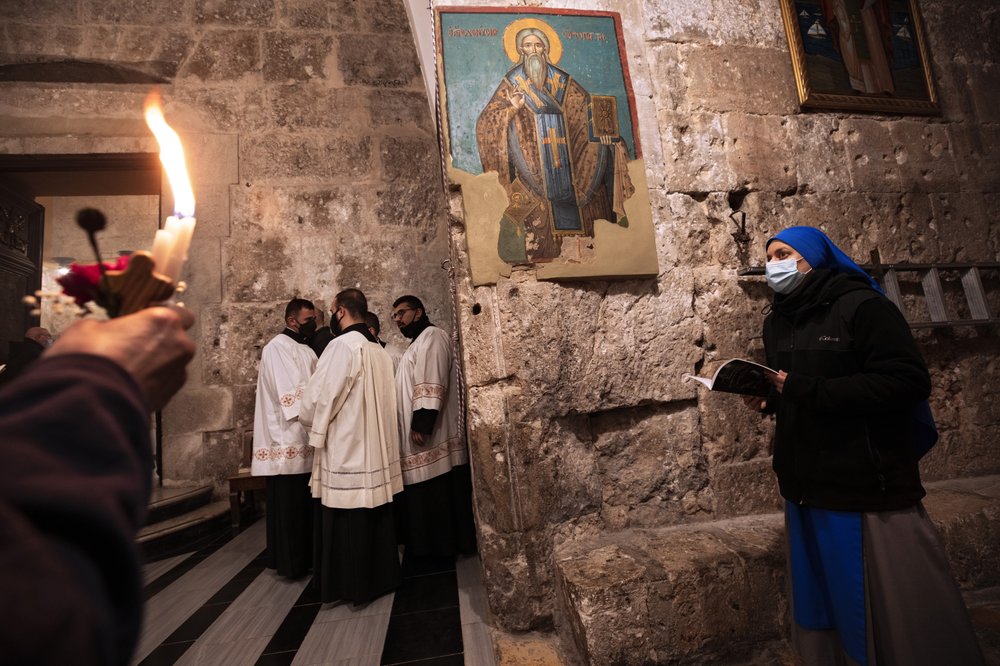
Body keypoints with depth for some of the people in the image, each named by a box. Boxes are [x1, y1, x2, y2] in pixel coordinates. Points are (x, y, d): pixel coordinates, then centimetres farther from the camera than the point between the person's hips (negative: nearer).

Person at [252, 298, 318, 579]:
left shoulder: (305, 350, 17)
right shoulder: (278, 347, -10)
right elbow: (294, 394, -18)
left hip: (305, 439, 8)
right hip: (288, 440, -8)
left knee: (305, 504, 13)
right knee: (289, 505, 2)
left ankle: (304, 557, 24)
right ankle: (289, 562, 14)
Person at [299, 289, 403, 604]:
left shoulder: (342, 345, -15)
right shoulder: (379, 349, 7)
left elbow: (317, 400, -15)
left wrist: (311, 422, 7)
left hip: (346, 451, -8)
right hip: (376, 449, 8)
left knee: (347, 524, 7)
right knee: (375, 517, 17)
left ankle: (353, 585, 20)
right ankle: (382, 576, 30)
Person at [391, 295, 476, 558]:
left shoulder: (431, 335, -9)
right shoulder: (417, 343, 22)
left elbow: (431, 385, -20)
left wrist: (421, 424, -25)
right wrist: (417, 425, 18)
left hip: (432, 436, -10)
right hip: (421, 434, 10)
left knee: (436, 495, -1)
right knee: (424, 496, 15)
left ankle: (442, 547, 10)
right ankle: (429, 545, 25)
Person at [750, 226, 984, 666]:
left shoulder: (861, 305, -9)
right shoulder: (776, 322, 13)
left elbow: (908, 381, -19)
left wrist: (807, 391, -23)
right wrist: (767, 399, 0)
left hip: (870, 489, -6)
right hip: (807, 489, 7)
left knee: (905, 614, 5)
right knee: (820, 603, 18)